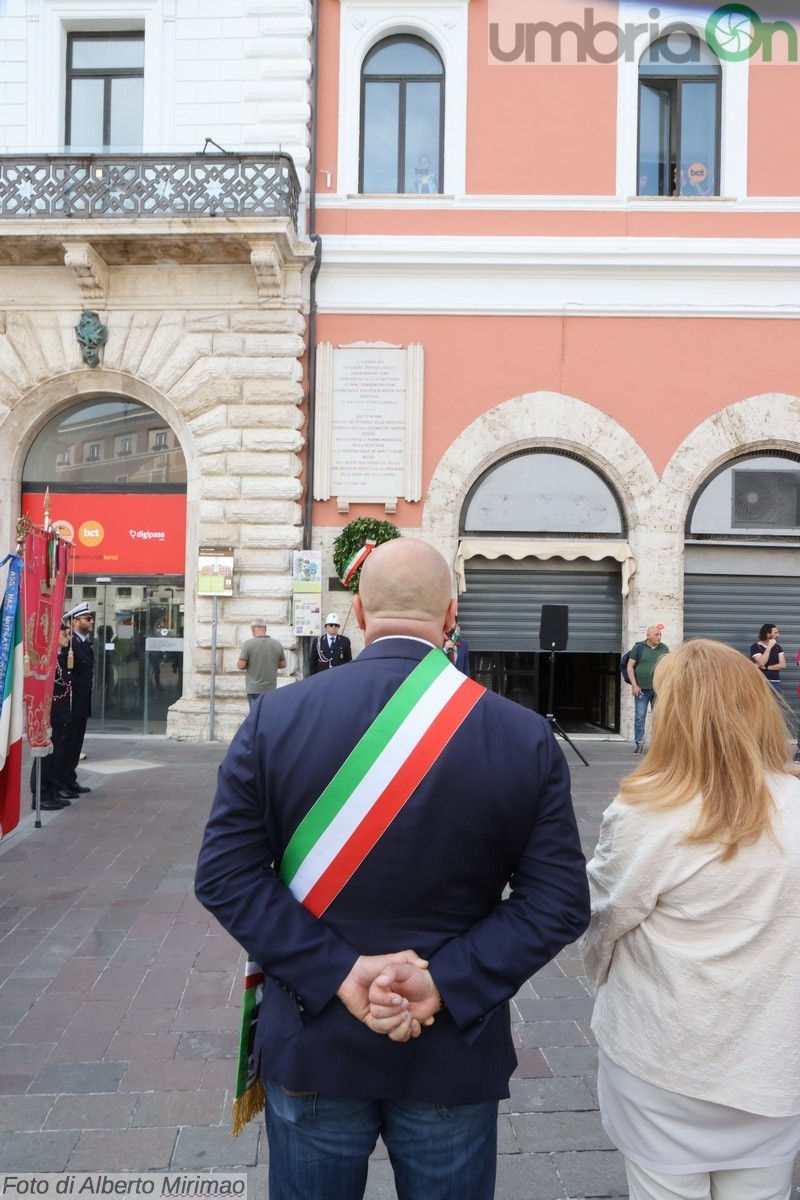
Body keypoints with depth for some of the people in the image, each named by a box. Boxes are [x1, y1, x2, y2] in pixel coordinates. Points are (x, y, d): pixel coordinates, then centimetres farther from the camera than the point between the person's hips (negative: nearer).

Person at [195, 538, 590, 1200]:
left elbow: (224, 872, -13)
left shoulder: (276, 717, -12)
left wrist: (338, 970, -15)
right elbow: (560, 899, -13)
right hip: (456, 1060, 0)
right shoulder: (527, 738, -12)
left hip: (312, 1046, 0)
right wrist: (446, 982, -14)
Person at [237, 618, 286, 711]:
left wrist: (251, 664, 9)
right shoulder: (277, 644, -1)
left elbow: (241, 666, -12)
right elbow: (283, 664, 8)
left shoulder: (248, 644, -11)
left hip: (254, 688, -3)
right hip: (271, 688, 3)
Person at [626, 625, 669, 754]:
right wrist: (634, 685, -6)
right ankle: (639, 744, 6)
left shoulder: (664, 649, 8)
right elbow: (630, 666, 1)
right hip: (641, 689, -2)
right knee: (639, 717, -1)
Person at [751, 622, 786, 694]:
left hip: (776, 683, 5)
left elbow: (783, 665, 1)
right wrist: (769, 647, -17)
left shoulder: (778, 647, 11)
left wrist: (765, 667, -9)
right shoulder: (755, 647, -4)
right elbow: (761, 663, -17)